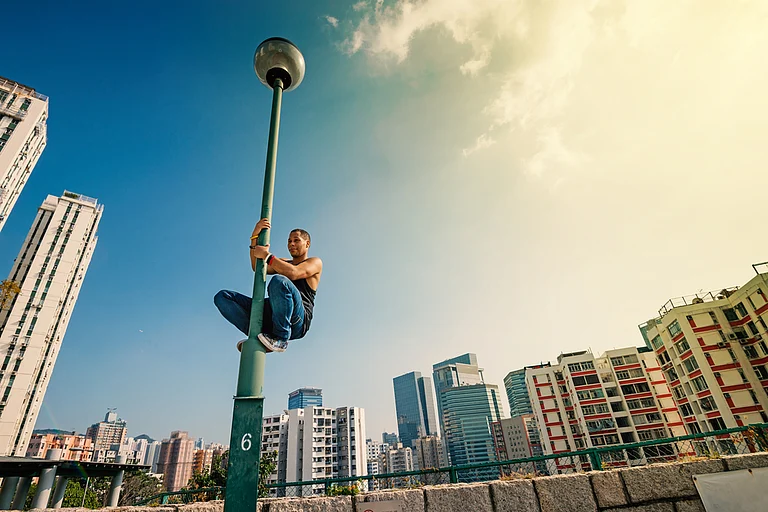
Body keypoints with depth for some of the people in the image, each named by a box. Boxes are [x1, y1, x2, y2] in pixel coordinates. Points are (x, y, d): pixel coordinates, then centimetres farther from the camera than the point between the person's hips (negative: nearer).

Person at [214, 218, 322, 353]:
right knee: (222, 297, 0)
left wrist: (267, 255, -6)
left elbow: (293, 273, -10)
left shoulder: (315, 263, 12)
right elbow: (257, 267, 14)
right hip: (272, 316, 7)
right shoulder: (283, 263, 32)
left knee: (279, 281, -37)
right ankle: (258, 334, -17)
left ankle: (280, 338, -24)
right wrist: (255, 236, 6)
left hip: (297, 320, -6)